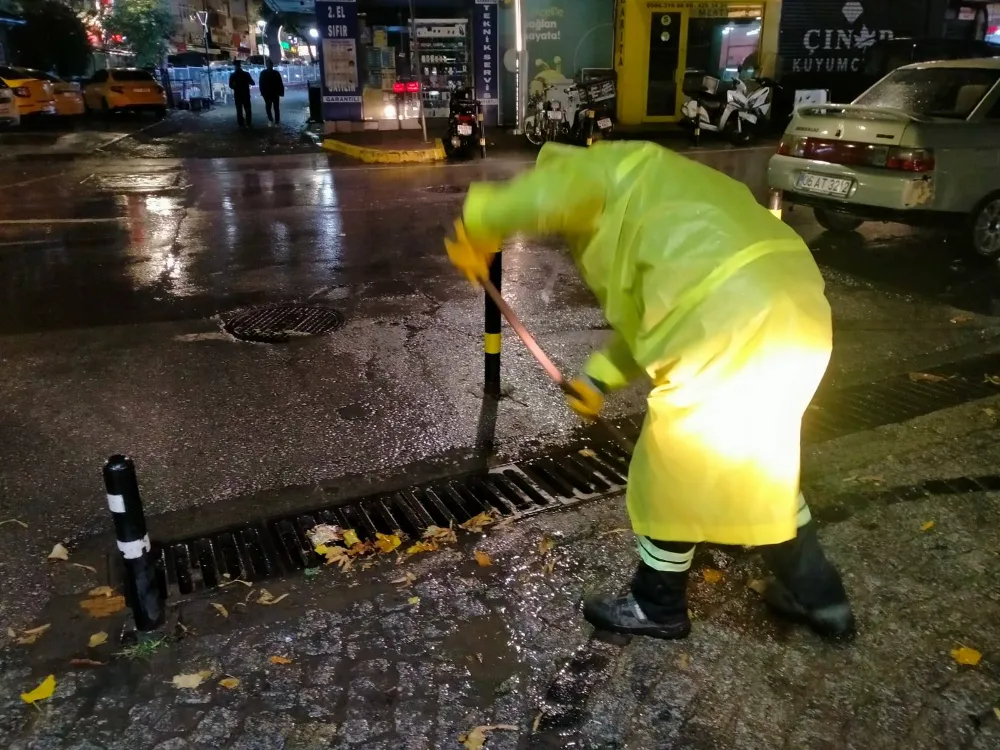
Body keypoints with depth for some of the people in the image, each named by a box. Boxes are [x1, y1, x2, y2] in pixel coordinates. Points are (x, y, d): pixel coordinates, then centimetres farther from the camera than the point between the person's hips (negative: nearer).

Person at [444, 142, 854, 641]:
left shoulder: (604, 168, 7)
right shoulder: (647, 203, 33)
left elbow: (536, 199, -16)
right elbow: (653, 310, 30)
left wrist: (476, 229, 2)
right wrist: (599, 377, 27)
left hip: (734, 316, -10)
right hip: (793, 299, 10)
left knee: (673, 468, 8)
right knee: (761, 459, 26)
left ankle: (657, 606, 28)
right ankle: (817, 596, 37)